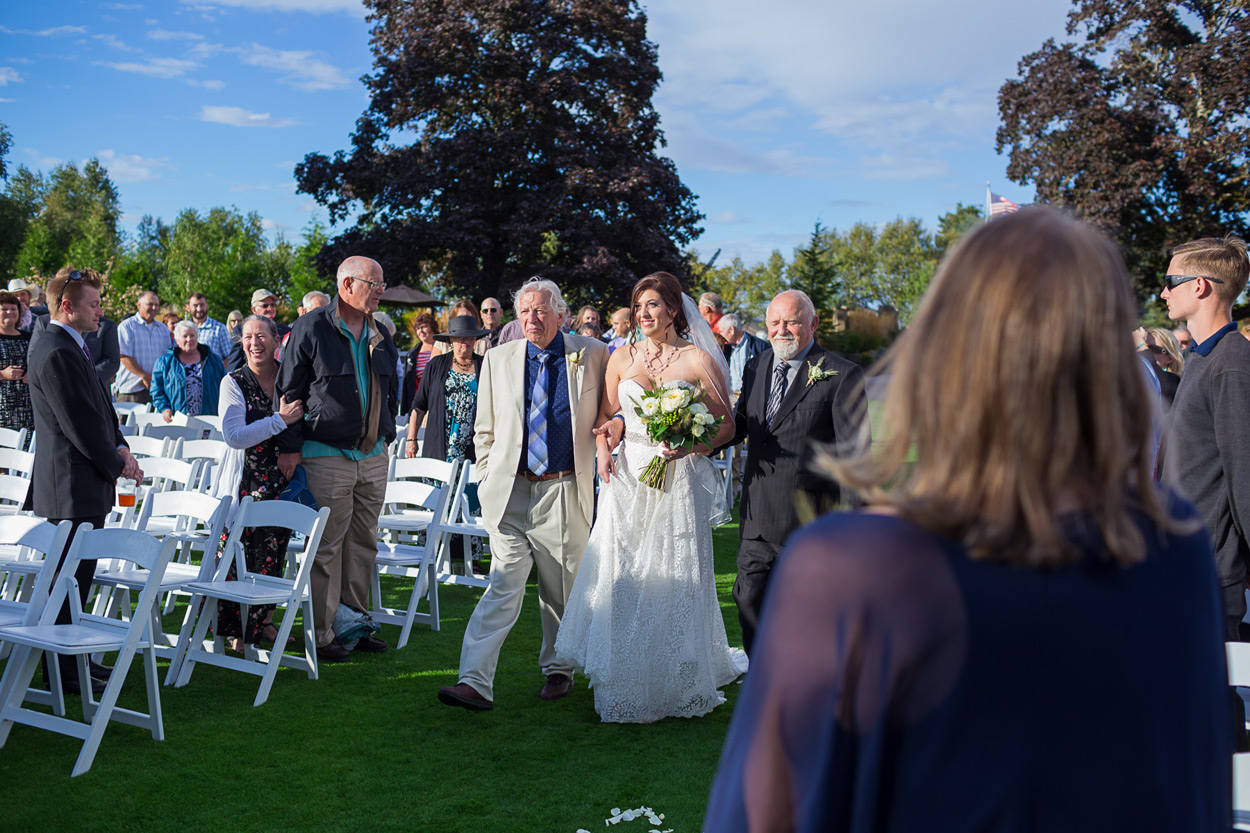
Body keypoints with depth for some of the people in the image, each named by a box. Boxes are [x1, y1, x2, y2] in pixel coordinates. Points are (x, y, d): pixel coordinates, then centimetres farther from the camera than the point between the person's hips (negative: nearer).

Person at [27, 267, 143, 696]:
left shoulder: (73, 348, 16)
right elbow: (79, 423, -20)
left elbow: (99, 408, 21)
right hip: (71, 487, -11)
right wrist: (116, 464, -10)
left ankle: (73, 657, 28)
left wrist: (119, 447, 5)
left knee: (78, 576, 17)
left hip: (87, 485, 11)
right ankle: (64, 672, 6)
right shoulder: (56, 353, -18)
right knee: (69, 579, -3)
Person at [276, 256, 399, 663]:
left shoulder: (379, 335, 13)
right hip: (327, 454, -6)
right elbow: (288, 390, -5)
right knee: (326, 547, -3)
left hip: (374, 456, 6)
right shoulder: (311, 328, -6)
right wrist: (290, 446, -9)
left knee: (364, 544, 11)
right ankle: (321, 634, 6)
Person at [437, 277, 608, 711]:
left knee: (561, 589, 10)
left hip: (564, 492, 0)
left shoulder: (593, 356, 1)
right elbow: (485, 430, 13)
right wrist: (487, 479, 8)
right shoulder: (498, 359, 6)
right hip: (510, 491, 0)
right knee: (504, 585, -8)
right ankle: (476, 683, -10)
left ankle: (558, 670, 29)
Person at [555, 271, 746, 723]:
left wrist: (690, 446, -17)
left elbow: (726, 424, 0)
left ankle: (678, 686, 19)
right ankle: (625, 686, 18)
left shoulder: (698, 360, -1)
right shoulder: (621, 358, 9)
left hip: (678, 482, -3)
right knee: (621, 579, 3)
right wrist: (602, 448, -5)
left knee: (673, 580, 2)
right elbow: (605, 416, 15)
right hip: (628, 480, 3)